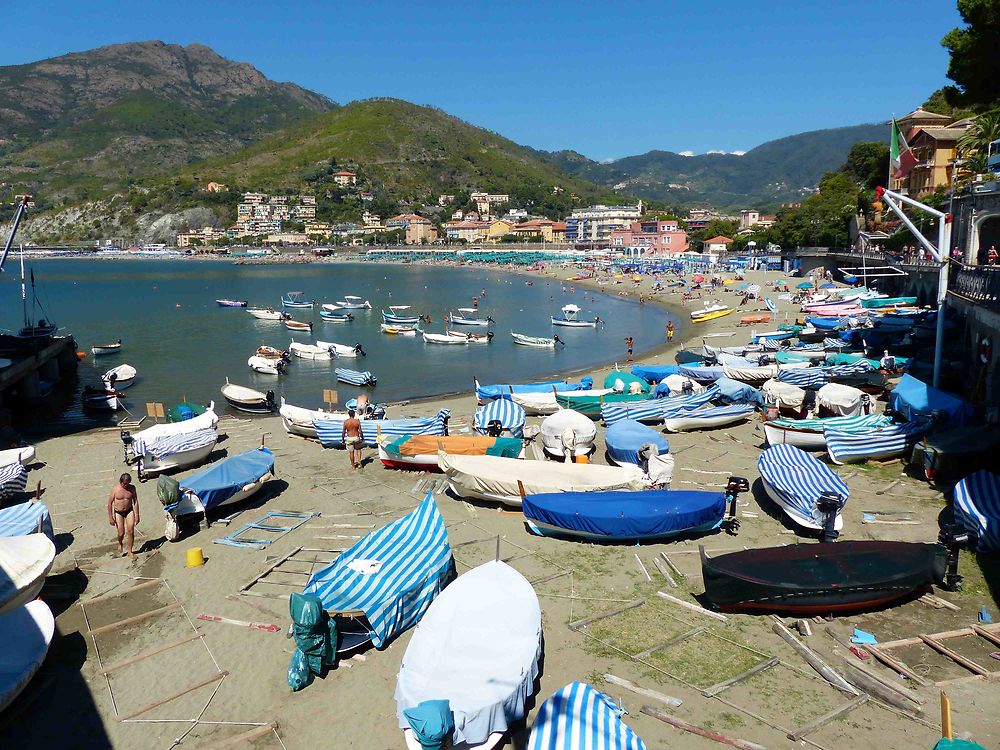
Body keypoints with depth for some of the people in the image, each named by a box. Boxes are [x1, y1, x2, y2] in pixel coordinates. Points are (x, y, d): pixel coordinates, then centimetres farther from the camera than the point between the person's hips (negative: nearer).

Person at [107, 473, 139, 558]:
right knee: (121, 533, -2)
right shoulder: (115, 489, -15)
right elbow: (110, 503, -8)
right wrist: (110, 517, -8)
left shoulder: (132, 488, -9)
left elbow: (135, 501, -3)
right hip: (118, 512, -1)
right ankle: (120, 544, 33)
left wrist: (137, 515, -5)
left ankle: (130, 551, 10)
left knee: (131, 531, -5)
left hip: (129, 511, 1)